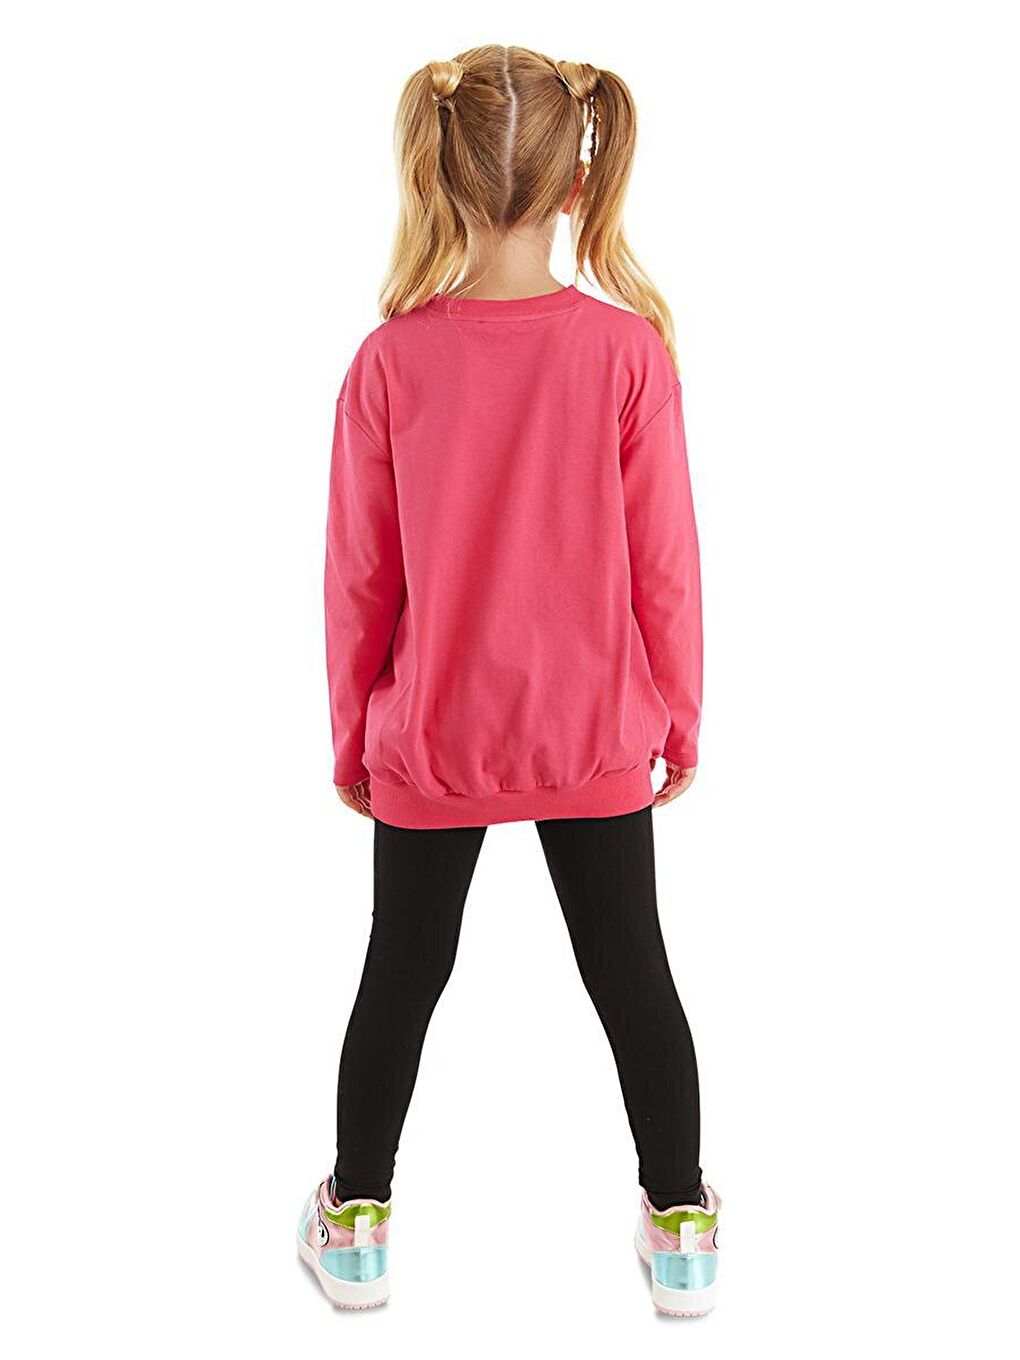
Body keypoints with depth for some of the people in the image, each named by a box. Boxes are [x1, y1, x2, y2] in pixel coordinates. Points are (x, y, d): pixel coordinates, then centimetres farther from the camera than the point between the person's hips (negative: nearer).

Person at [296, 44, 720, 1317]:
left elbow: (359, 574, -5)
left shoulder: (392, 361, -12)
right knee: (632, 973, 15)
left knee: (403, 972, 17)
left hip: (429, 738, 1)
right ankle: (681, 1228, 29)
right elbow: (663, 561, -8)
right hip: (597, 737, 0)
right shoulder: (628, 349, -14)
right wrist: (680, 716, 6)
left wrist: (352, 730, 8)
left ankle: (356, 1224, 32)